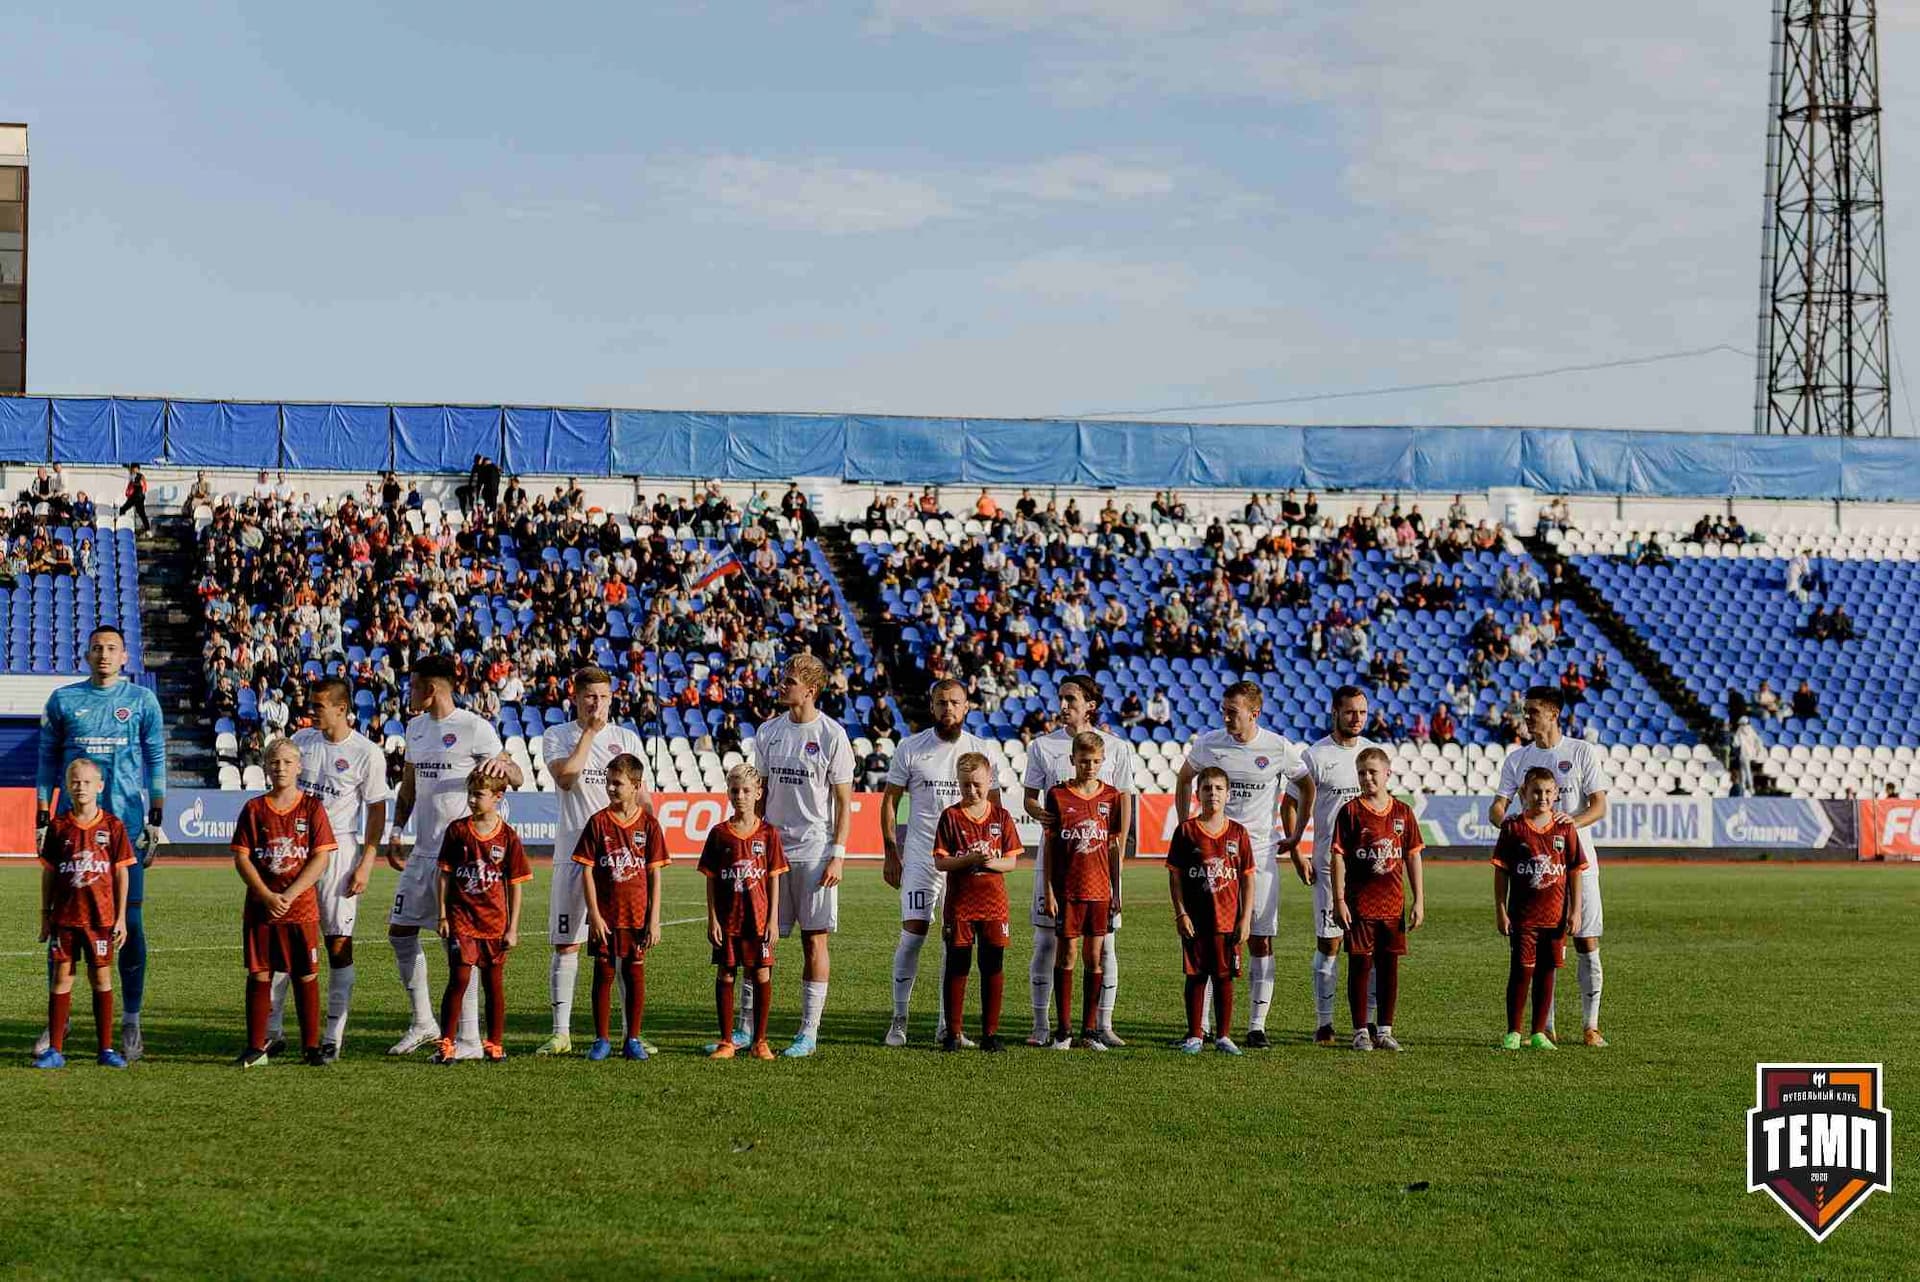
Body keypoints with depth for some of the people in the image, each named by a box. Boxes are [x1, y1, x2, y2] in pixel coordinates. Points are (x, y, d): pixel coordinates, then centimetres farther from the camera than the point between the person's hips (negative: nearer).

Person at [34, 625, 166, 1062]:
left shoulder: (142, 701, 6)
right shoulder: (63, 700, 8)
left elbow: (156, 762, 7)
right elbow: (48, 763, 11)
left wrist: (155, 821, 1)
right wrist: (43, 820, 5)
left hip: (127, 824, -1)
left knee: (130, 921, -3)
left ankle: (131, 1022, 2)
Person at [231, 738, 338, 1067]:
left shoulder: (312, 807, 1)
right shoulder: (254, 809, 4)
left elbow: (321, 858, -5)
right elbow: (241, 858, -1)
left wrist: (288, 895, -14)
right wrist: (268, 897, -13)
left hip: (302, 907, -1)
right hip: (260, 908, 1)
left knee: (305, 976, 2)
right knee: (259, 975, 2)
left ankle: (311, 1048, 9)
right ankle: (256, 1048, 8)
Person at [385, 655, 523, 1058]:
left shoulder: (473, 728, -9)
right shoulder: (416, 727, 14)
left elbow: (517, 779, -8)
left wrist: (501, 764, -30)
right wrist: (395, 832, 16)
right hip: (424, 850, 8)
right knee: (400, 930, 8)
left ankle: (469, 1039, -2)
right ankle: (423, 1023, 21)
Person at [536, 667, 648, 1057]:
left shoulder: (627, 738, 10)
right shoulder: (557, 736, 5)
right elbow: (565, 778, -13)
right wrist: (589, 732, -9)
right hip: (573, 851, -1)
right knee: (566, 944, 0)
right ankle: (561, 1033, 6)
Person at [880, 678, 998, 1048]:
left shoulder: (981, 750, 6)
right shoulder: (911, 748, 1)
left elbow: (993, 806, 11)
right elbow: (889, 801, 6)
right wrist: (891, 854, 2)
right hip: (921, 857, -2)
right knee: (913, 933, -7)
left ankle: (948, 1025, 11)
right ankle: (899, 1021, 1)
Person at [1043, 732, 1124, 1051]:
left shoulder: (1111, 797, 6)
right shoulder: (1058, 795, -1)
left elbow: (1113, 847, 10)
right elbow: (1049, 846, 1)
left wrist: (1116, 891, 8)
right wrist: (1049, 890, -4)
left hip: (1100, 890, 2)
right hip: (1067, 889, -2)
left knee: (1095, 957, 4)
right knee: (1066, 954, 0)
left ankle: (1090, 1030, 11)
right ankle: (1063, 1029, 6)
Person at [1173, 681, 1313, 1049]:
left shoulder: (1279, 748, -4)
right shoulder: (1209, 744, -2)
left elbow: (1308, 788, 11)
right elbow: (1183, 780, 17)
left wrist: (1294, 840, 9)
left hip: (1260, 853, 0)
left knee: (1261, 941, -1)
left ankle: (1257, 1026, 4)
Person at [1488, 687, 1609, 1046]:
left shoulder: (1582, 752, 0)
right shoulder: (1517, 758, 8)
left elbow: (1599, 806, -3)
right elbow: (1497, 807, 3)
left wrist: (1574, 821, -25)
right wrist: (1504, 821, -22)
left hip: (1578, 860, -2)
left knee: (1587, 942, -2)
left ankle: (1591, 1026, 7)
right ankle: (1545, 1028, 9)